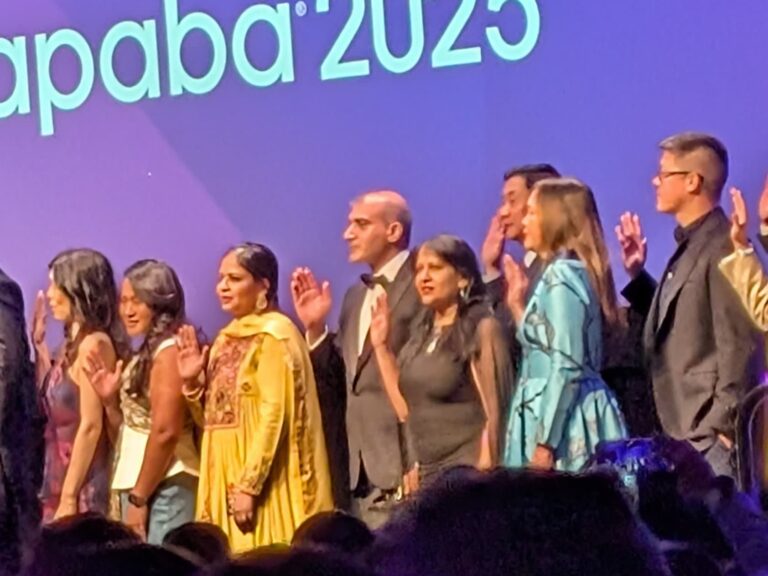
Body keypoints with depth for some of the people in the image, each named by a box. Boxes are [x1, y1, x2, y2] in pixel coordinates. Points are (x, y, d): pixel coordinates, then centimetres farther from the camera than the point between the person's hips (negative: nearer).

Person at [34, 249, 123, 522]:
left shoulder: (93, 344, -13)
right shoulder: (73, 343, 12)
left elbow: (91, 426, -17)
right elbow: (50, 402, 22)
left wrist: (69, 497, -18)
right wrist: (38, 344, 17)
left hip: (84, 489, -8)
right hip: (60, 482, 8)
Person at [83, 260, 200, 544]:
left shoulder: (169, 351, -10)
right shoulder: (145, 354, 17)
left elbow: (165, 432, -17)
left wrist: (138, 497, -14)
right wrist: (110, 400, 2)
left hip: (165, 486, -9)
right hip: (136, 485, 9)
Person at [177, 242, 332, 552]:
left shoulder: (274, 334, -9)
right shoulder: (229, 338, 15)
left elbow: (274, 414, -17)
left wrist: (249, 486, -21)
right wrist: (193, 382, 1)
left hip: (261, 482, -8)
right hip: (226, 479, 8)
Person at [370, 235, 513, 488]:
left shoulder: (481, 329, -8)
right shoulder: (424, 331, 13)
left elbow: (493, 416, -11)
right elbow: (407, 412, 15)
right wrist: (380, 345, 13)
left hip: (466, 475, -7)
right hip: (428, 475, 7)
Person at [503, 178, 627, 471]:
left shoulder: (561, 275, -12)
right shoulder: (563, 273, 16)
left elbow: (566, 368, -18)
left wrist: (544, 440, -19)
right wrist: (518, 304, 21)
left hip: (565, 422, -9)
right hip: (564, 415, 9)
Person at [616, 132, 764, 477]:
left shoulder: (722, 247, -14)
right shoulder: (690, 245, 17)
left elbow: (739, 345, -18)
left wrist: (722, 427, -19)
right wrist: (637, 275, 14)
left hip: (712, 430, -10)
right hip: (684, 428, 10)